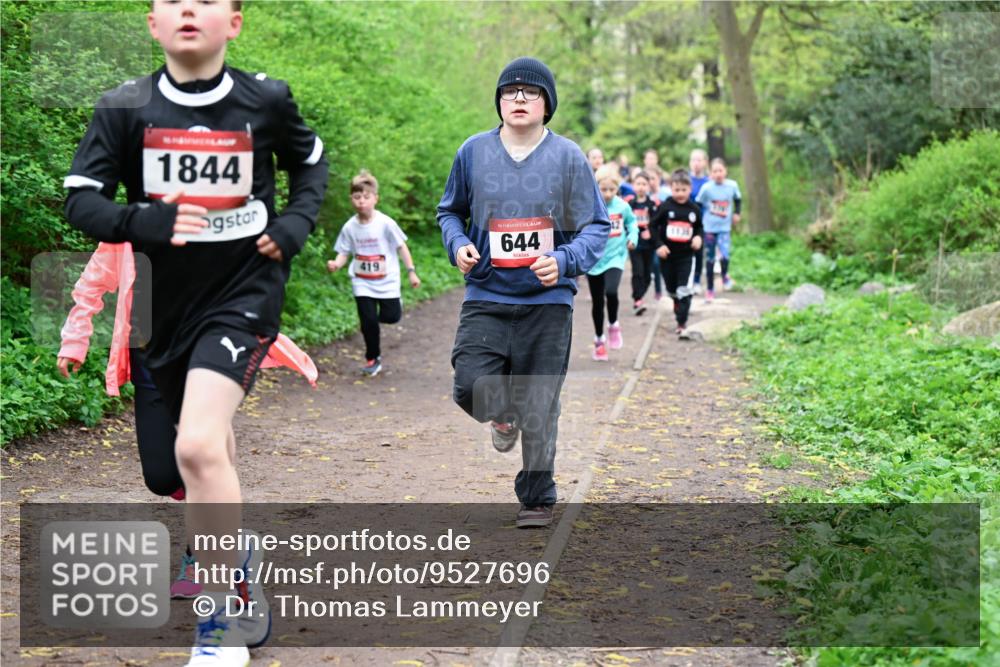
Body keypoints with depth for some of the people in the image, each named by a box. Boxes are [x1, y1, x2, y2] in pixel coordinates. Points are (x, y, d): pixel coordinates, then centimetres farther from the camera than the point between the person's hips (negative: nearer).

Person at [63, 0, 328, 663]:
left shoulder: (266, 100, -4)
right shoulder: (125, 107, -3)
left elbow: (311, 161, 16)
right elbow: (81, 201, -4)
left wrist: (296, 223, -2)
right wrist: (146, 221, -22)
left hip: (245, 292, -4)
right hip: (168, 302, 4)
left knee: (199, 447, -23)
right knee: (206, 451, 20)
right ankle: (237, 563, 50)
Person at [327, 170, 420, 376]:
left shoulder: (385, 223, -13)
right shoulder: (350, 227, -6)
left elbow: (401, 246, -5)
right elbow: (344, 252, 1)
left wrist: (411, 271, -6)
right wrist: (336, 264, -21)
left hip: (387, 280, -1)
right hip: (362, 283, 1)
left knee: (391, 316, -5)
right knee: (368, 320, -3)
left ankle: (395, 301, 33)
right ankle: (373, 359, 14)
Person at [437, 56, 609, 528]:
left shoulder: (568, 157, -1)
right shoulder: (474, 152, 3)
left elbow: (596, 227, 1)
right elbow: (450, 211, 17)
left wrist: (564, 261, -18)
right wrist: (458, 244, -4)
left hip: (547, 301, -1)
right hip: (486, 298, 1)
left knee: (539, 409, 3)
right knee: (471, 387, -15)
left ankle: (537, 499, 22)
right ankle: (504, 415, 23)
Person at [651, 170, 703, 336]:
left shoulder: (694, 209, 0)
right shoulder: (665, 207, -7)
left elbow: (699, 227, 15)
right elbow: (653, 226, -2)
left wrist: (698, 237, -6)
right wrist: (659, 245, -11)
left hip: (686, 255, -1)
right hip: (667, 255, 1)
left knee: (685, 291, -13)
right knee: (672, 289, 16)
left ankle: (682, 323, -10)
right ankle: (678, 307, 47)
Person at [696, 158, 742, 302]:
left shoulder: (732, 185, -7)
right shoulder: (706, 188, -11)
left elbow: (738, 199, 14)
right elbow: (698, 205, 0)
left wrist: (737, 213, 5)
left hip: (725, 227, 0)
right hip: (709, 227, 0)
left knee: (725, 254, -22)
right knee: (709, 260, 7)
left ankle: (725, 275, 9)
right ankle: (710, 290, 22)